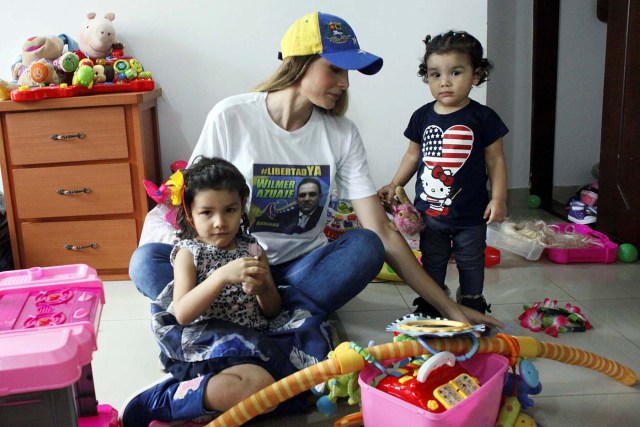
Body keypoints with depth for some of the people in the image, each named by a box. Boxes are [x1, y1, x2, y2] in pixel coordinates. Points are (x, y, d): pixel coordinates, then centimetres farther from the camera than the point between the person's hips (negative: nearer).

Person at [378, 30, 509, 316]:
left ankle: (473, 311, 30)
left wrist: (498, 198, -9)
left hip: (470, 216, -2)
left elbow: (496, 160, -4)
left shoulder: (482, 118, -8)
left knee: (471, 266, 13)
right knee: (432, 266, 16)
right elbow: (413, 155, 11)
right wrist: (394, 185, 6)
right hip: (429, 211, 3)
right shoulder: (422, 117, 0)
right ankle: (429, 311, 30)